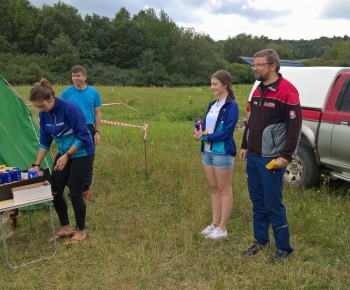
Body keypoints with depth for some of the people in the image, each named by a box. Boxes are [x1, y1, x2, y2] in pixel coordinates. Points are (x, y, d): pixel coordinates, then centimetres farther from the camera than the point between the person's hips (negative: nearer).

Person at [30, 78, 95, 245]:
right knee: (55, 191, 5)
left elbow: (82, 136, -22)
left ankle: (81, 231, 17)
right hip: (64, 154, 7)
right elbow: (45, 140, 5)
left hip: (82, 154, -7)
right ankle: (65, 228, 24)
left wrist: (66, 155, -26)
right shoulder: (44, 114, -3)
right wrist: (37, 164, 1)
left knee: (75, 193, -3)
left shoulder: (69, 108, -24)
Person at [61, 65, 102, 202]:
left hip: (88, 130, 2)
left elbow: (97, 113, 5)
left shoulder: (93, 92, 1)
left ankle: (86, 189, 24)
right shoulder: (66, 93, -3)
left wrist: (97, 132, 0)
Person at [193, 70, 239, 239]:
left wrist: (206, 137, -20)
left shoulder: (231, 106, -11)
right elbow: (205, 124, 13)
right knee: (214, 188, 15)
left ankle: (222, 228, 12)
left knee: (225, 190, 3)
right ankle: (215, 223, 26)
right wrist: (199, 131, -8)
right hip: (208, 151, 8)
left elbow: (226, 131, -18)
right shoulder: (212, 105, 13)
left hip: (223, 153, -8)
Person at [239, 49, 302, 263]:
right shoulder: (258, 91, 13)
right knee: (258, 202, 15)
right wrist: (245, 146, 20)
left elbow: (295, 126, -17)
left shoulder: (287, 91, -14)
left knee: (273, 205, 0)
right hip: (253, 157, 8)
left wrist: (286, 156, -19)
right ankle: (261, 241, 31)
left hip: (271, 159, -8)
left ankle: (284, 249, 17)